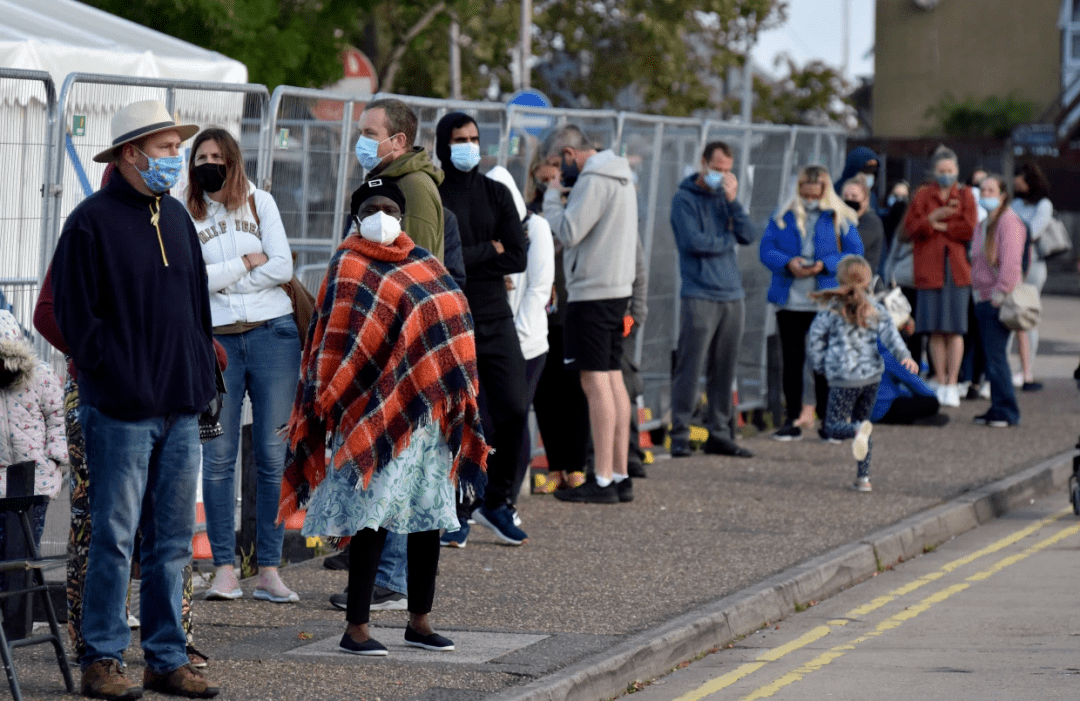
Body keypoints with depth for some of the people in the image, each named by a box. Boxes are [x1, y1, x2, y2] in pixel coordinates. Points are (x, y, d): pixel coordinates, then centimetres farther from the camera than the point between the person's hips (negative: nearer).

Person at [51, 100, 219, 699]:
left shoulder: (176, 218, 15)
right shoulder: (92, 223, -8)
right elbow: (77, 317, -11)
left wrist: (200, 378, 12)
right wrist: (121, 383, -16)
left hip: (180, 408, 7)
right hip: (121, 411, -7)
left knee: (172, 540, 8)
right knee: (115, 538, -4)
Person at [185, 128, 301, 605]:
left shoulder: (260, 203, 8)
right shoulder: (185, 219, 6)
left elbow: (283, 268, -2)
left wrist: (219, 278, -5)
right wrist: (248, 263, -6)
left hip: (273, 334, 0)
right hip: (216, 341, 0)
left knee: (273, 455, -1)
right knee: (218, 457, -5)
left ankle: (269, 570, 2)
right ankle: (224, 568, 0)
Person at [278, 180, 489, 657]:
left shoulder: (422, 264, 17)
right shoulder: (350, 267, 0)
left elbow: (451, 322, 19)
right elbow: (335, 342, -5)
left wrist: (458, 402, 13)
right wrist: (332, 405, -11)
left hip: (431, 409, 6)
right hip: (378, 409, -6)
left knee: (430, 514, 9)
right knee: (374, 516, -8)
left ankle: (420, 621, 19)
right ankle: (355, 627, -4)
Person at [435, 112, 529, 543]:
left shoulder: (496, 194, 10)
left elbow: (518, 258, 0)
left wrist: (466, 259, -9)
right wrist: (489, 252, -7)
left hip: (495, 318, 4)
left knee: (514, 410, -3)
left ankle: (495, 502, 13)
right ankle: (457, 511, 10)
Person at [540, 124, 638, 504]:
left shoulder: (594, 181, -15)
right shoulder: (620, 177, 17)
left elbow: (568, 232, -19)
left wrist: (552, 196, -4)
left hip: (593, 293, -10)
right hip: (617, 287, 10)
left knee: (596, 382, -9)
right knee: (613, 380, 11)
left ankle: (603, 481, -10)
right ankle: (620, 475, 12)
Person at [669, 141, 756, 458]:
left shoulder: (725, 197, 16)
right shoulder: (685, 199, -1)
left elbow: (747, 236, 5)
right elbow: (693, 241, -13)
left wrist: (733, 200, -4)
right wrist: (728, 241, 0)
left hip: (732, 296, 6)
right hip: (699, 297, -6)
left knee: (724, 371, 7)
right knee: (689, 369, -8)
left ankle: (719, 434, 12)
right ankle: (680, 435, -5)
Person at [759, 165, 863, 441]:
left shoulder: (840, 220, 2)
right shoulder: (782, 218, 7)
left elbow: (854, 254, -2)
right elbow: (766, 249, 3)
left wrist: (825, 265, -17)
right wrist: (787, 263, -17)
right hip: (789, 302, 2)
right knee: (792, 361, 6)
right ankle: (792, 421, 13)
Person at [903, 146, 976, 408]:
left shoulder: (965, 196, 8)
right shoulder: (922, 195, 10)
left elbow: (969, 229, -4)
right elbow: (910, 227, 0)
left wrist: (939, 225, -5)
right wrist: (932, 219, -16)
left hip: (957, 269, -1)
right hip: (929, 269, 1)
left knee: (955, 329, -5)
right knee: (936, 330, 1)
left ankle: (952, 385, -3)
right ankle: (940, 384, 6)